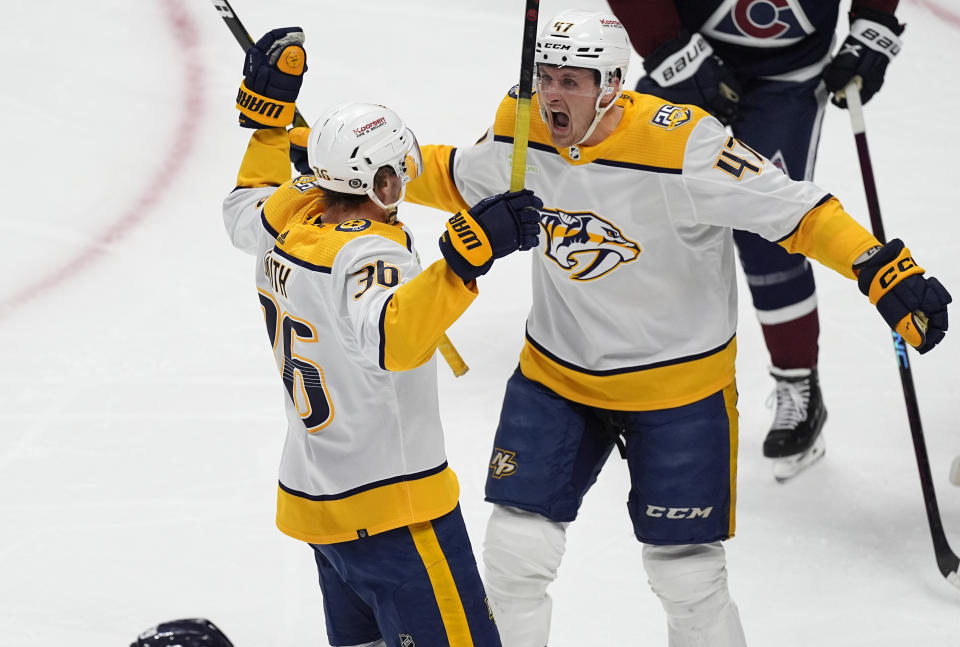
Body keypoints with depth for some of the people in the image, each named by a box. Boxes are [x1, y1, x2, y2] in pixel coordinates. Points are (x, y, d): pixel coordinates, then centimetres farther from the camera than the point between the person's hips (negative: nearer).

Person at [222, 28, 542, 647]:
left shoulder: (289, 224, 3)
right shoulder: (365, 254, -23)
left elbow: (245, 208, 28)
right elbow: (390, 338, -44)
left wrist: (268, 110, 30)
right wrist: (466, 255, -49)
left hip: (315, 497, 10)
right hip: (392, 512, -9)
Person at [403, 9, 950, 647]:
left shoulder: (682, 144, -27)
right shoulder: (522, 132, -8)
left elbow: (789, 209, -25)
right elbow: (458, 177, 13)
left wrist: (888, 271, -36)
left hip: (678, 387, -4)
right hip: (556, 374, 4)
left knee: (686, 571, 2)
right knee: (514, 551, 1)